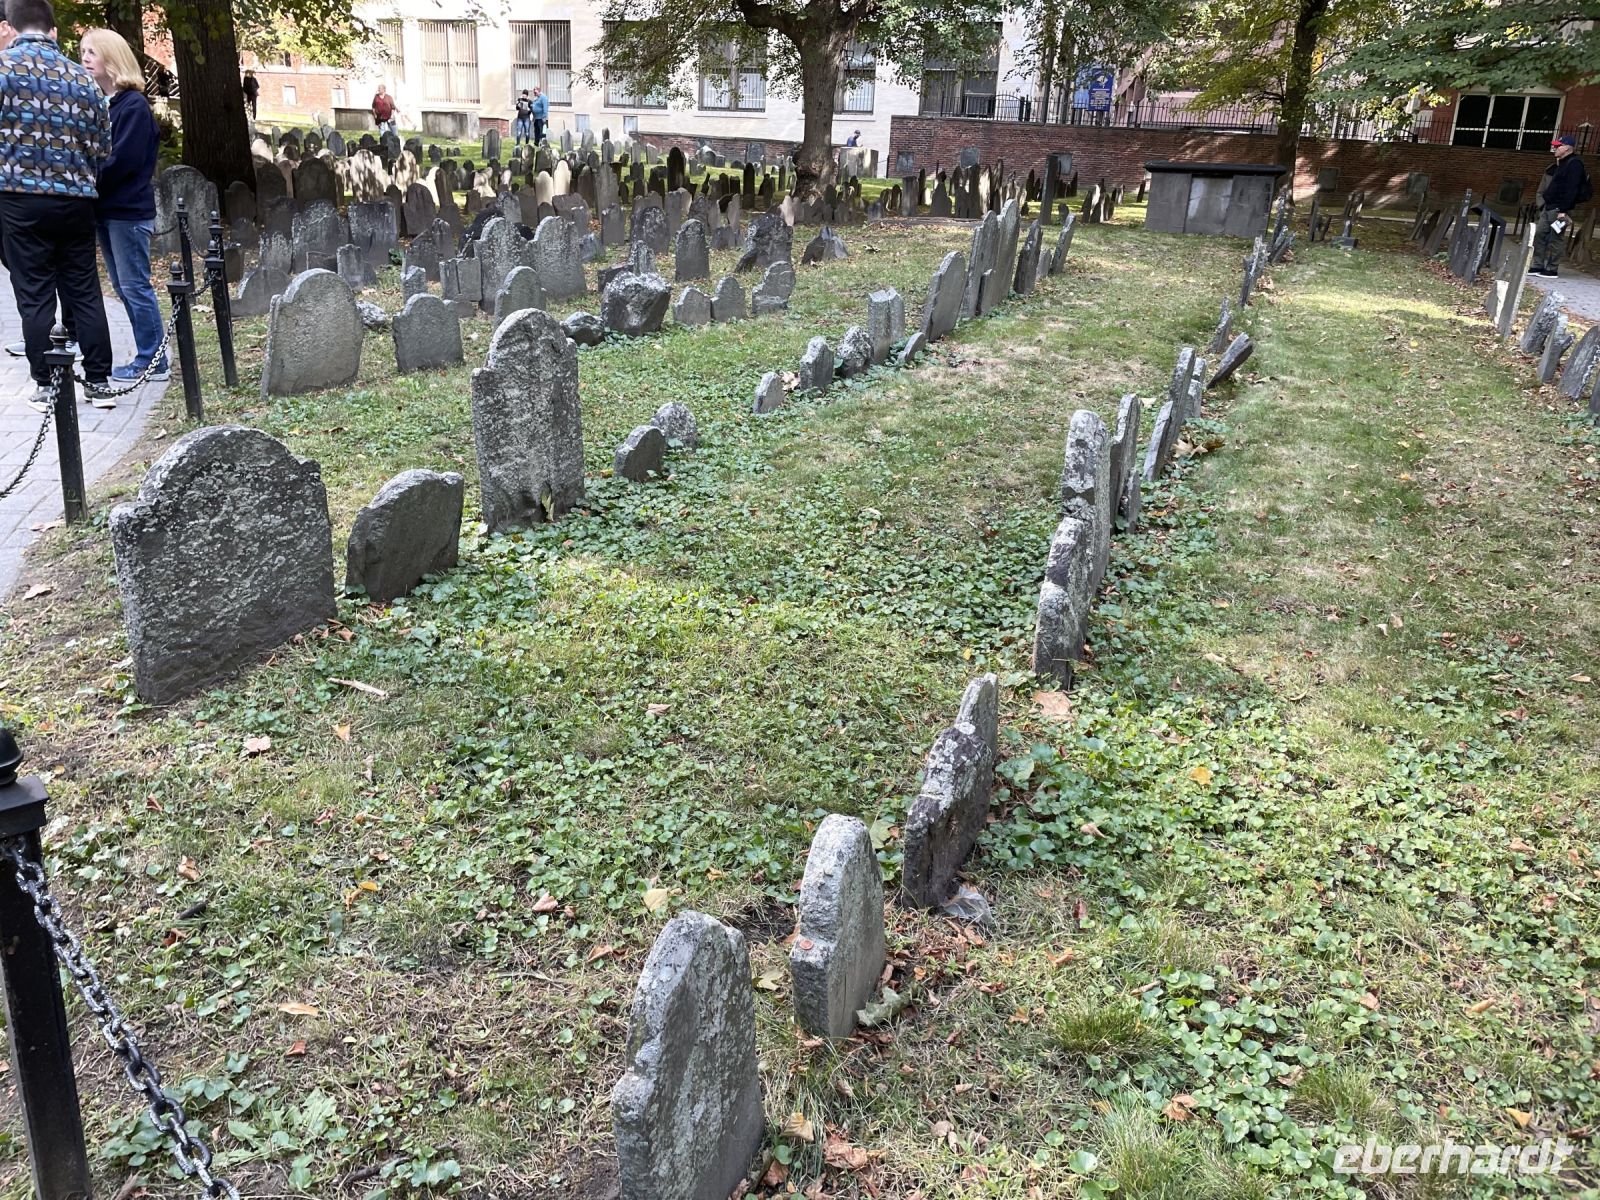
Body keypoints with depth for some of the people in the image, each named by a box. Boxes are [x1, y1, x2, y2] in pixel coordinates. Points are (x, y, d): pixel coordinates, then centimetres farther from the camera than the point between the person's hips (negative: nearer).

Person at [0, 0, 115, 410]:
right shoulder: (83, 78, 8)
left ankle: (47, 387, 6)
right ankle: (99, 381, 11)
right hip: (77, 200, 3)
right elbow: (103, 150, 9)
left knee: (35, 298, 3)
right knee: (85, 294, 9)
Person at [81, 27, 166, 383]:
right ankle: (147, 352, 18)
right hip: (105, 209, 8)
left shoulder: (133, 105, -10)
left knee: (135, 286, -5)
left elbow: (124, 160, -17)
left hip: (128, 209, -8)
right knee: (122, 286, 11)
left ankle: (152, 362, 1)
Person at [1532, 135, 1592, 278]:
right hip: (1548, 207, 10)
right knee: (1539, 235, 7)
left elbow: (1571, 190, -19)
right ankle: (1538, 266, 11)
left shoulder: (1574, 164, -11)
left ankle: (1552, 269, -3)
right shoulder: (1561, 164, 19)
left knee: (1555, 239, -6)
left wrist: (1563, 210, -24)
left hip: (1559, 209, -10)